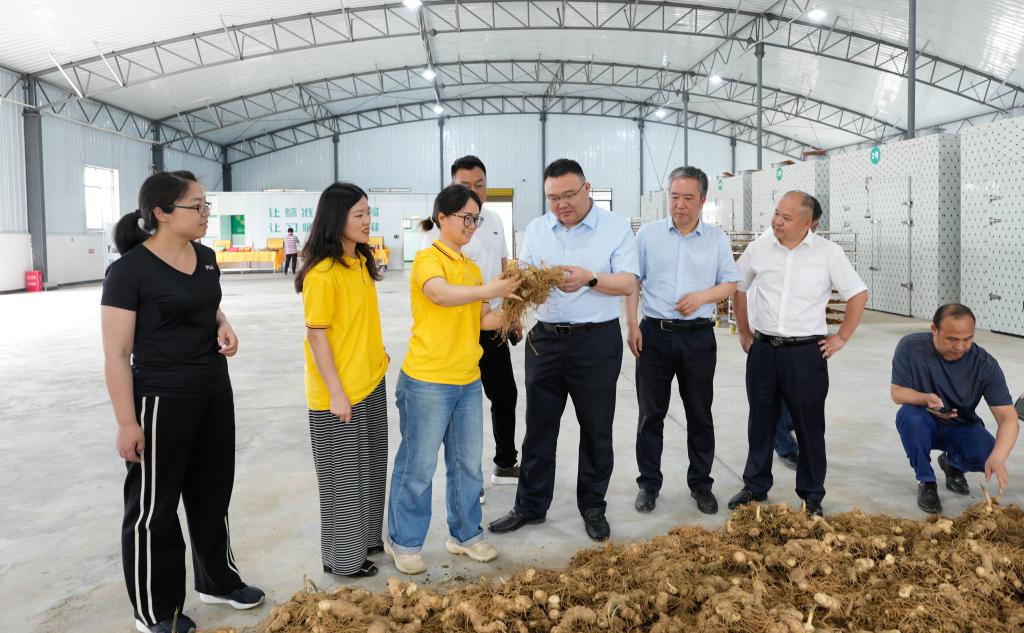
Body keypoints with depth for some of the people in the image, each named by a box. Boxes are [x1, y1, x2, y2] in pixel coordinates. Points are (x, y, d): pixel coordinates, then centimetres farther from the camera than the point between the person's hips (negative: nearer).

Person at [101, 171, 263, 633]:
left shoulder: (205, 257, 4)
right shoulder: (130, 269, -16)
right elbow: (116, 354, -15)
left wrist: (224, 327, 0)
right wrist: (127, 422, -16)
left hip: (214, 393, 7)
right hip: (161, 401, -7)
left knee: (212, 492, 19)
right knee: (154, 507, 7)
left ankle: (218, 580, 38)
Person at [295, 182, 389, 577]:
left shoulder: (361, 261, 6)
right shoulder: (323, 273, -20)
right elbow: (316, 336, -19)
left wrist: (378, 357, 15)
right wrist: (336, 393, -19)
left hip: (371, 382, 8)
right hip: (339, 392, -8)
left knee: (371, 466, 20)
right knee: (344, 474, 6)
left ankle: (368, 537, 38)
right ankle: (343, 557, 23)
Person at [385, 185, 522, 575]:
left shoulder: (472, 269, 14)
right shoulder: (428, 259, -9)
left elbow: (481, 319, 12)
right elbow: (441, 294, -30)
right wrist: (488, 290, -42)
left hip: (468, 381, 7)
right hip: (427, 382, -7)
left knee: (468, 464, 15)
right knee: (419, 466, 4)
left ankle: (465, 534, 31)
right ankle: (403, 542, 21)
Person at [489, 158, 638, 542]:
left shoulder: (615, 228, -3)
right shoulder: (536, 229, 9)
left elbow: (628, 283, -10)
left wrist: (590, 278, -26)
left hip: (596, 341, -3)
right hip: (544, 338, 3)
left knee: (596, 429, 8)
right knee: (538, 427, 10)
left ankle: (593, 506, 25)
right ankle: (530, 505, 24)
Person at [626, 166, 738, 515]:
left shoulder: (717, 239, 5)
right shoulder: (648, 234, 3)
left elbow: (730, 284, 6)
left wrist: (701, 296, -13)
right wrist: (632, 325, -4)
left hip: (698, 336, 1)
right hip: (654, 333, 0)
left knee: (700, 415, 9)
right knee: (651, 413, 7)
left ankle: (700, 484, 23)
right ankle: (648, 483, 20)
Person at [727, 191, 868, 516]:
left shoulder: (829, 253, -6)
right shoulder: (758, 249, 2)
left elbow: (858, 295, -1)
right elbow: (738, 288, 16)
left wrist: (841, 337, -2)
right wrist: (744, 332, 15)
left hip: (806, 352, -3)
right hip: (763, 350, 3)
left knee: (809, 427, 7)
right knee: (760, 422, 13)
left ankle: (812, 495, 21)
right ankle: (755, 486, 27)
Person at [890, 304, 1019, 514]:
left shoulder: (986, 364, -20)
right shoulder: (911, 347, -20)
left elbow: (1008, 418, -22)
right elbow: (897, 392, -14)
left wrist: (998, 457, -41)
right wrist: (926, 399, -37)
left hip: (962, 426, 1)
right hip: (924, 424, -1)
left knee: (987, 456, -29)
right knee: (908, 415, -35)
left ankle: (952, 463, 10)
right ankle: (926, 482, -11)